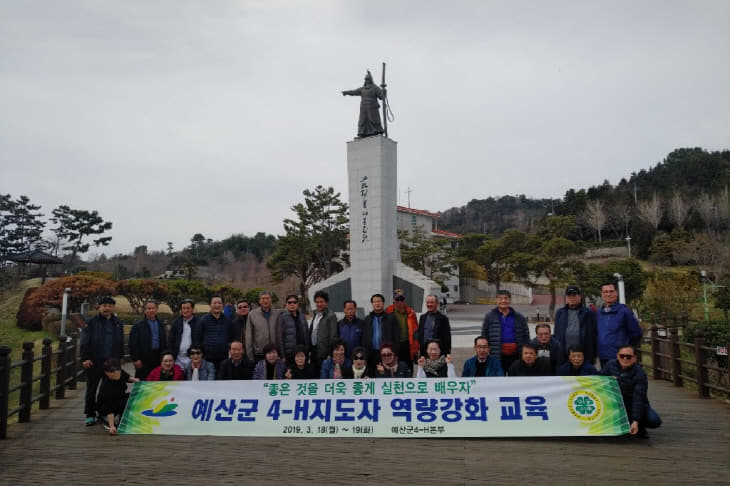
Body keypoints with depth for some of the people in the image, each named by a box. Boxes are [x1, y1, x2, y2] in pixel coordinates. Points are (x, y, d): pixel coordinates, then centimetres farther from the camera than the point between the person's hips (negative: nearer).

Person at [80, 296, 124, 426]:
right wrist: (85, 359, -10)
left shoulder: (118, 323, 12)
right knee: (91, 389, 4)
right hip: (94, 363, -3)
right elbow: (84, 342, -3)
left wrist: (119, 358, 10)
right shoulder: (91, 323, 1)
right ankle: (90, 415, 13)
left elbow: (121, 343, 17)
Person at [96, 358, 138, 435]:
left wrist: (133, 380, -8)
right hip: (104, 408, -8)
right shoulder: (106, 387, -36)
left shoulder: (121, 373, -18)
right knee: (127, 402, -31)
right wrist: (112, 426, -46)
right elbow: (109, 409, -39)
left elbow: (127, 377, 11)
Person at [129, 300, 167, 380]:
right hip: (144, 361, -4)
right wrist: (136, 359, -11)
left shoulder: (161, 325, 14)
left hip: (158, 358, 4)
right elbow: (133, 345, -5)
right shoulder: (138, 326, 0)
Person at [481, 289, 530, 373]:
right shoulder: (489, 316, 5)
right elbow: (484, 336, 5)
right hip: (497, 357, -2)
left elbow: (526, 337, 13)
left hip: (515, 356, 2)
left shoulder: (519, 317, 11)